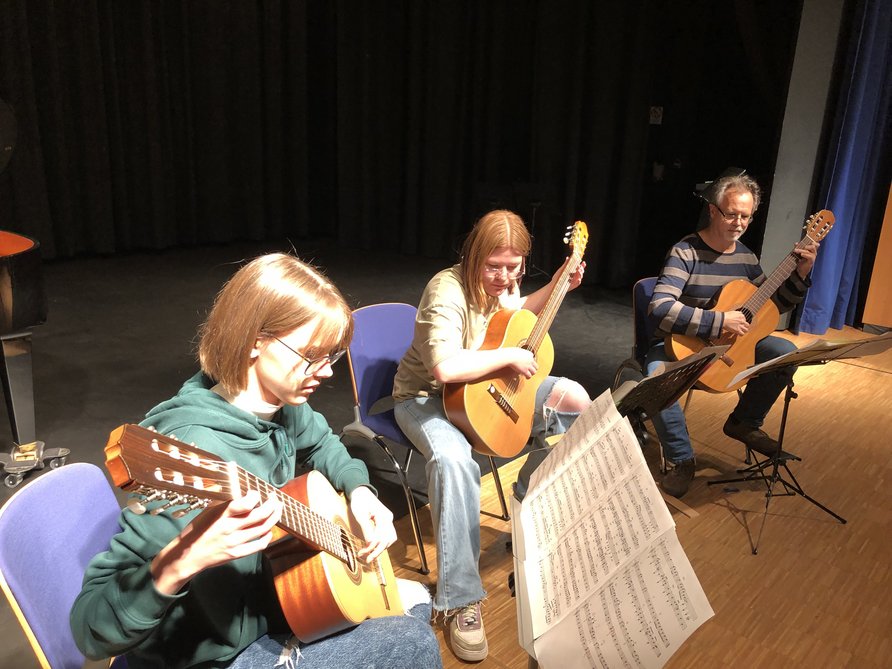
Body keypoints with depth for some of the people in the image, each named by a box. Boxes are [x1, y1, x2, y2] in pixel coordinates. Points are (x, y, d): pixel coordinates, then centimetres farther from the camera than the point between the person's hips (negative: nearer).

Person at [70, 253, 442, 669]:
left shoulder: (280, 403, -9)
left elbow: (321, 444, 15)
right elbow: (92, 629, -35)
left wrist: (359, 489, -3)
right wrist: (178, 563, -54)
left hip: (270, 599, 8)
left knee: (414, 601, 15)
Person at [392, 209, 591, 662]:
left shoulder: (503, 282, -2)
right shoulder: (448, 291, -28)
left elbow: (516, 315, 23)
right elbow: (444, 368, -42)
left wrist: (557, 286, 11)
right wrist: (510, 357, -30)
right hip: (426, 397, -8)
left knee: (575, 400, 2)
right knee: (453, 459, -39)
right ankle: (460, 601, -27)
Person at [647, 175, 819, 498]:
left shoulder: (745, 257, 6)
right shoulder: (686, 253, -17)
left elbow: (774, 304, 17)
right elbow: (660, 307, -31)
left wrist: (801, 274, 0)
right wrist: (720, 321, -29)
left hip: (728, 341, 7)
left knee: (786, 353, -9)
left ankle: (744, 422, 13)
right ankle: (682, 460, -12)